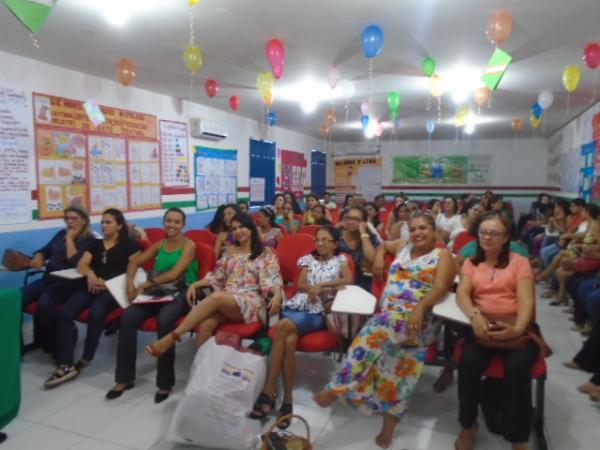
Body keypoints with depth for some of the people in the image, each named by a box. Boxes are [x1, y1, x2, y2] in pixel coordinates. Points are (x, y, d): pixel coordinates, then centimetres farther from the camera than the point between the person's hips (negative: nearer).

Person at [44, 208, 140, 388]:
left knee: (96, 312, -34)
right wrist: (90, 275, -12)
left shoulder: (129, 244, 8)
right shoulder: (96, 244, 25)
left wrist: (107, 282, -13)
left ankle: (85, 360, -15)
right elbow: (81, 264, 13)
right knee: (64, 313, -20)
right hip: (92, 286, 5)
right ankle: (65, 365, -20)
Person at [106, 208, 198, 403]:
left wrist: (145, 285, -14)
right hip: (159, 292, 5)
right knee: (128, 317, -21)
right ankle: (124, 378, -6)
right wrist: (130, 283, -5)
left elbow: (174, 274, -14)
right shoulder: (160, 244, 16)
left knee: (164, 319, -36)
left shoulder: (189, 245, -2)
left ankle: (165, 382, -21)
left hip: (181, 293, -5)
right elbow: (134, 262, 15)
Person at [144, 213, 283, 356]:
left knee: (216, 297, -35)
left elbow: (273, 279, -4)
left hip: (250, 301, -4)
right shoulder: (230, 250, 21)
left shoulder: (265, 253, 7)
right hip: (226, 298, 5)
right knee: (204, 325, -30)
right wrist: (195, 284, 5)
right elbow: (217, 276, 20)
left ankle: (173, 336, -32)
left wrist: (277, 295, -24)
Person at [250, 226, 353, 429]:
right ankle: (287, 400, -24)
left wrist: (321, 285, -5)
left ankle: (268, 393, -24)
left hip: (317, 312, -3)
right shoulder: (309, 259, 23)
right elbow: (300, 284, 9)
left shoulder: (340, 260, 17)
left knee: (282, 327, -32)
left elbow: (349, 279, -2)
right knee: (289, 341, -32)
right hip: (296, 305, 3)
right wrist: (323, 289, -10)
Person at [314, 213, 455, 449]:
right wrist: (379, 256, 20)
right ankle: (389, 423, -14)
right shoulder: (402, 246, 23)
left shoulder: (442, 255, 7)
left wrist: (420, 308, -26)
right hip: (386, 313, 5)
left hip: (416, 319, -5)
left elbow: (440, 288, -8)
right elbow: (382, 244, 44)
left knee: (378, 327, -35)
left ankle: (338, 387, -32)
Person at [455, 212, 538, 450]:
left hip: (516, 327, -1)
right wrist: (475, 315, -25)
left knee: (518, 368, -31)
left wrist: (518, 328, -26)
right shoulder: (471, 263, 14)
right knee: (468, 363, -27)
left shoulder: (520, 262, 8)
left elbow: (526, 300, -5)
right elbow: (462, 293, -2)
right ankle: (468, 425, -1)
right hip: (483, 327, 1)